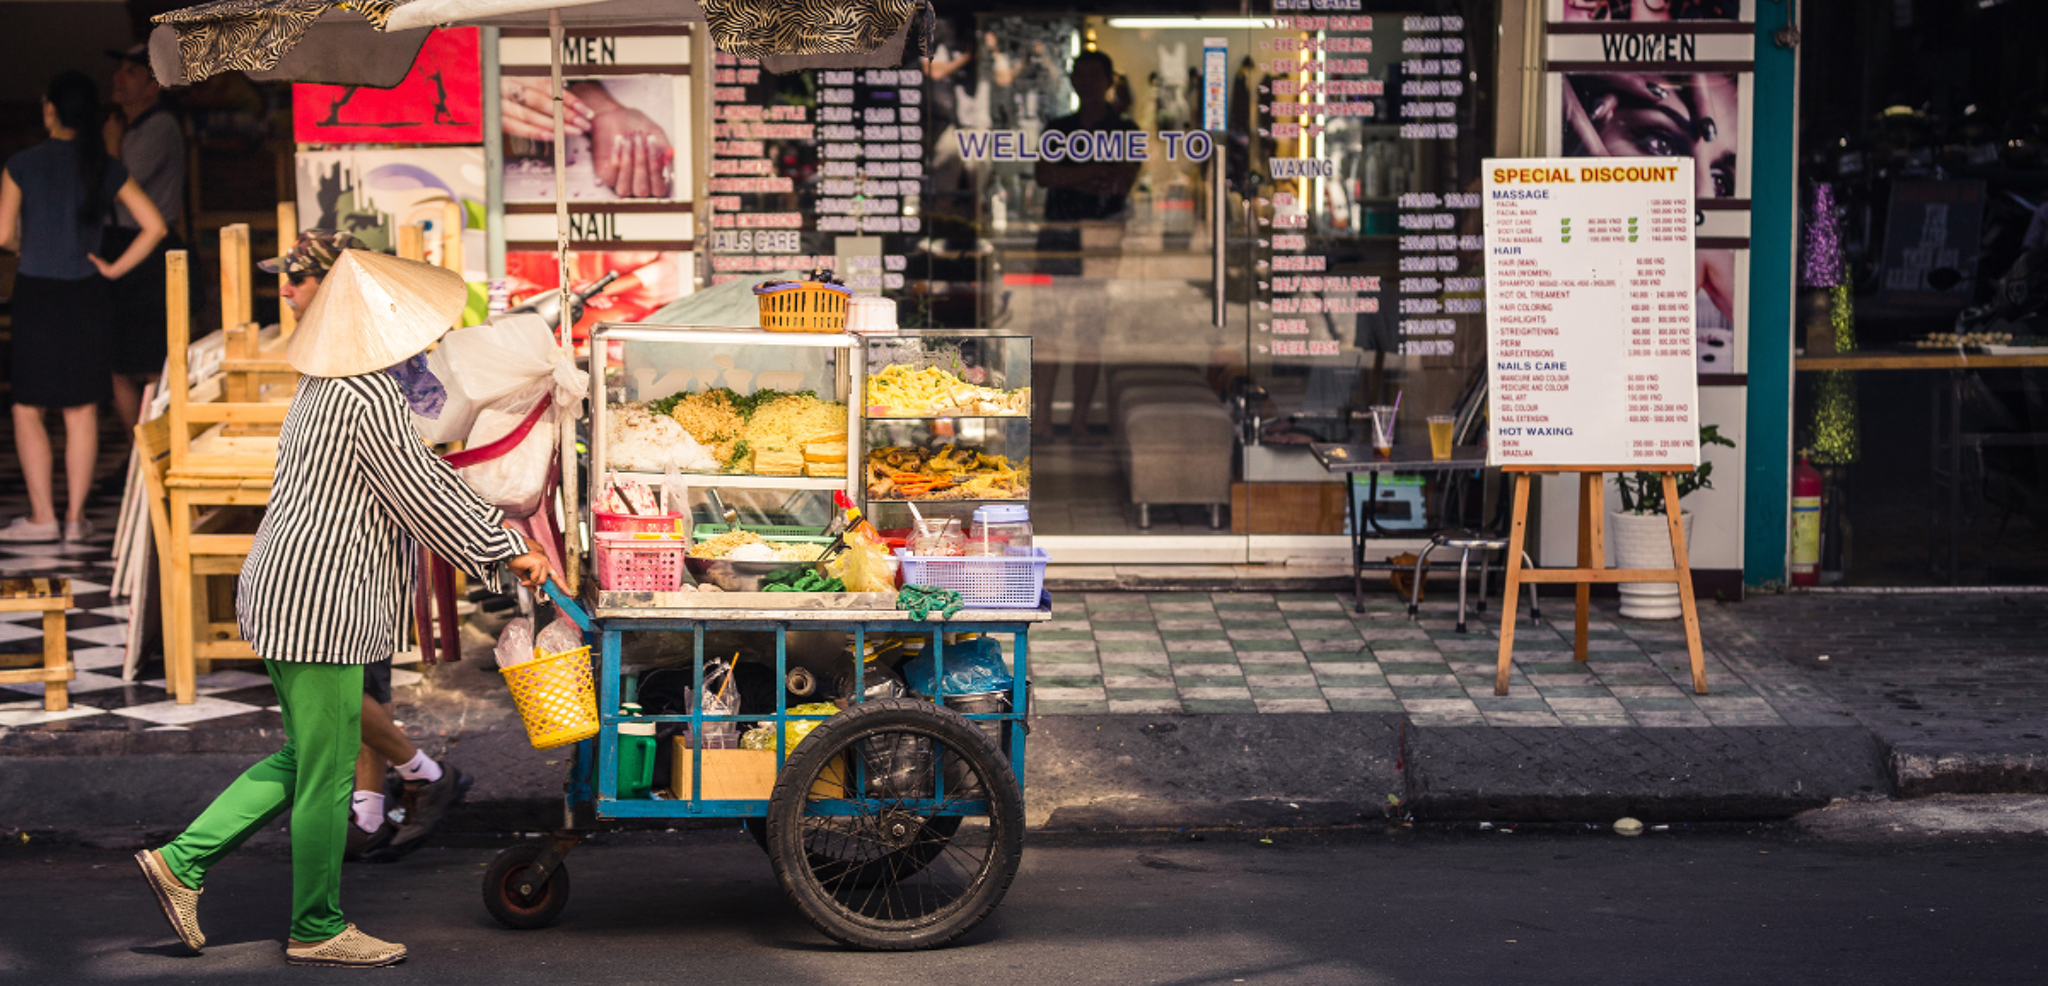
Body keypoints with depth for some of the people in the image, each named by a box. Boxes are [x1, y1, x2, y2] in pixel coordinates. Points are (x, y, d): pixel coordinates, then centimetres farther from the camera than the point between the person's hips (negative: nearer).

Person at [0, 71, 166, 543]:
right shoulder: (106, 169, 0)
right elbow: (154, 226, -4)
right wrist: (115, 268, 3)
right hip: (86, 295, 3)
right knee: (82, 409, 9)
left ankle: (42, 516, 2)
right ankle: (75, 516, 11)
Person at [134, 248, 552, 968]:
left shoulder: (328, 387, 15)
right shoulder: (369, 398, -18)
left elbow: (424, 470, 22)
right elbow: (421, 498, -13)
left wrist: (504, 537, 25)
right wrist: (502, 553, 0)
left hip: (284, 589, 10)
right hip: (322, 603, -10)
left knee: (307, 759, 19)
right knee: (328, 771, 2)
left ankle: (181, 861, 17)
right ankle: (317, 929, 14)